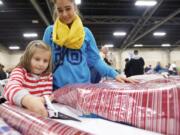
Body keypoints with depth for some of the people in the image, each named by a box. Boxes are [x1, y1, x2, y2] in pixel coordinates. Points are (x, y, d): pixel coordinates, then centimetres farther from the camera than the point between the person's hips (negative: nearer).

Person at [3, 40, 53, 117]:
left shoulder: (48, 76, 4)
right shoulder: (19, 71, -8)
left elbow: (47, 95, -5)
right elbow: (10, 87, -29)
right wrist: (27, 100, -49)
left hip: (38, 113, 2)